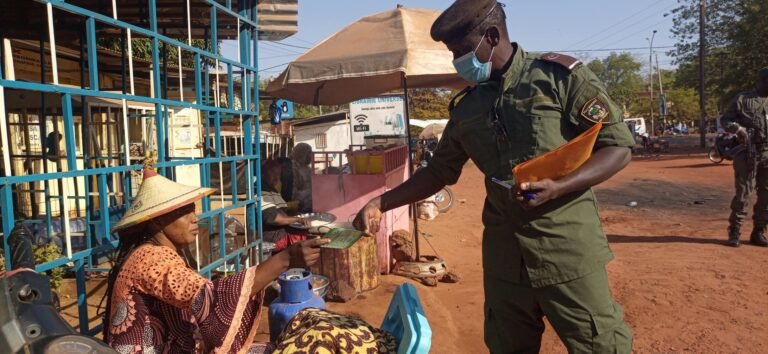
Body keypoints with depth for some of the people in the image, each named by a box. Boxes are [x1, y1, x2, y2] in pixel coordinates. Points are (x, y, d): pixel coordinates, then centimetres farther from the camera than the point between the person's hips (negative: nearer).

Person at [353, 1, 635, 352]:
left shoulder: (560, 75, -6)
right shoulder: (466, 107, 8)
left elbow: (618, 146, -7)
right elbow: (439, 170, 16)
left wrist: (557, 188, -23)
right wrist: (380, 203, 8)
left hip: (567, 250, -4)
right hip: (503, 255, 5)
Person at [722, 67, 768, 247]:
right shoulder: (742, 99, 0)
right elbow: (725, 119, 1)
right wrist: (737, 128, -18)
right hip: (747, 153, -4)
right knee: (743, 193, -4)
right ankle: (734, 232, 4)